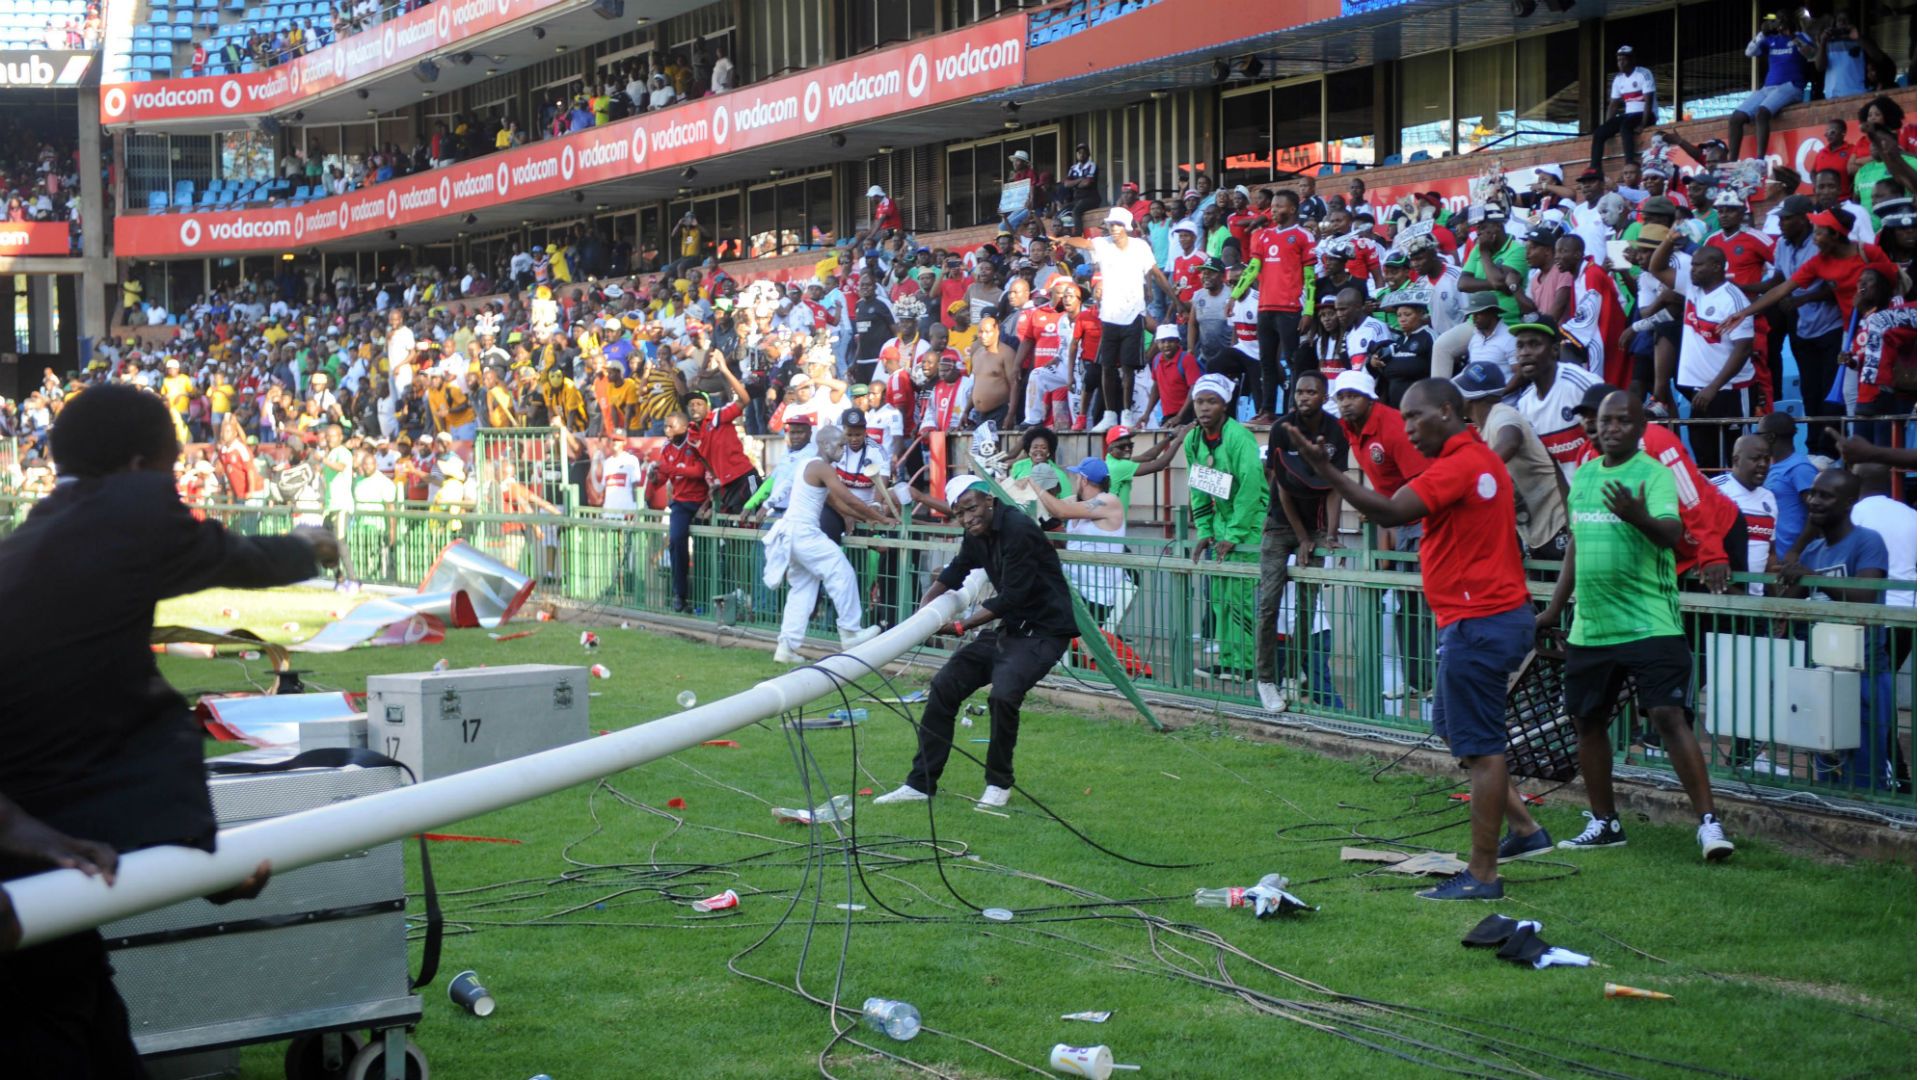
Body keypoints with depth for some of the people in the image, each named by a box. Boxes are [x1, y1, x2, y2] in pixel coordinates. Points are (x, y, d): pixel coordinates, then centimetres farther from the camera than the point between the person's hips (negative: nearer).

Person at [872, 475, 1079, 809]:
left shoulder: (1018, 530, -22)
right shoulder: (977, 534, 5)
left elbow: (1011, 597, -24)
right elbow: (956, 571, 20)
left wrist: (961, 626, -21)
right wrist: (925, 607, 1)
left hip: (1044, 629, -9)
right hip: (1009, 627, 9)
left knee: (1003, 694, -29)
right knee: (944, 686, 4)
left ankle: (999, 784, -5)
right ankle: (921, 784, 12)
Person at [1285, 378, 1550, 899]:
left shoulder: (1459, 464, -17)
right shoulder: (1481, 459, 16)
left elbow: (1390, 513, -26)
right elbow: (1405, 509, 18)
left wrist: (1325, 469, -27)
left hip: (1478, 621, -11)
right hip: (1495, 615, 11)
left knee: (1479, 747, -5)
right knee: (1453, 727, 21)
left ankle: (1482, 875, 0)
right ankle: (1523, 828, 26)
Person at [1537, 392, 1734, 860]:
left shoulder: (1654, 474, -8)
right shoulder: (1583, 475, 11)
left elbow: (1671, 533, -25)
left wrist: (1639, 517, -46)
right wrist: (1554, 608, 23)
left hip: (1650, 624, -7)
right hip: (1590, 627, 7)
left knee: (1669, 716, -15)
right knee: (1587, 721, 12)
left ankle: (1708, 822, -11)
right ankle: (1603, 823, 26)